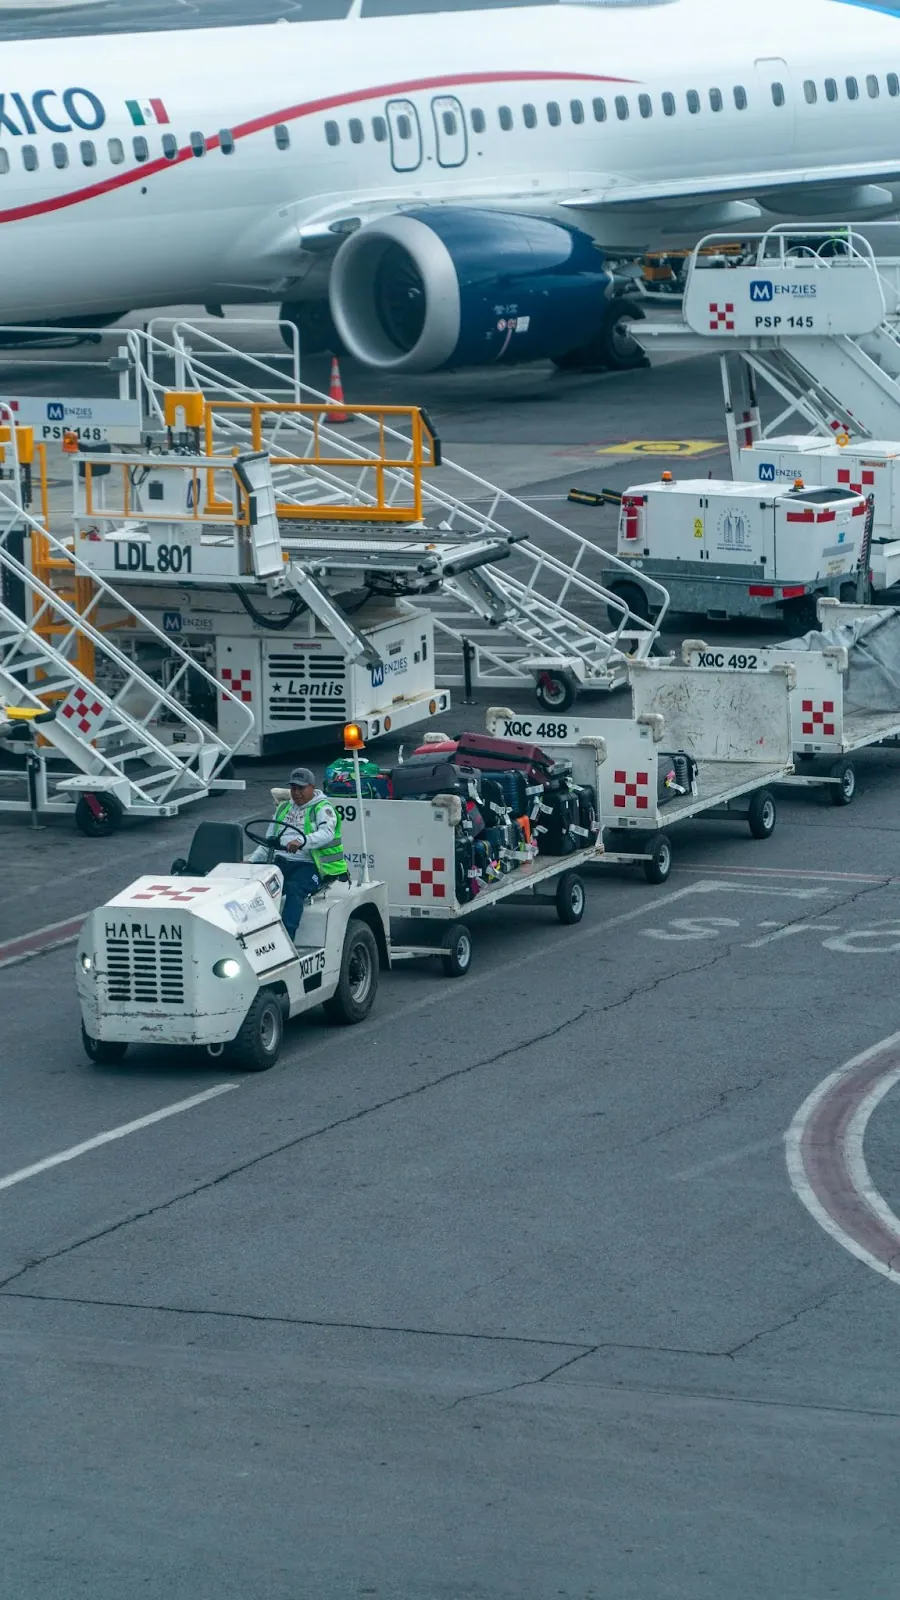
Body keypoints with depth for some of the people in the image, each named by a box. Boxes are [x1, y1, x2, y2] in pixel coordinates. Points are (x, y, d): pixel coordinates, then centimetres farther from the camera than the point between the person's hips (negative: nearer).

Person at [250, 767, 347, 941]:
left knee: (294, 888, -36)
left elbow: (327, 833, -17)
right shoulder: (283, 809, 25)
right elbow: (268, 843, 28)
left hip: (309, 864, -6)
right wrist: (251, 861, 11)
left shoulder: (322, 808, 4)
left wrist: (301, 841, -35)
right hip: (281, 861, 6)